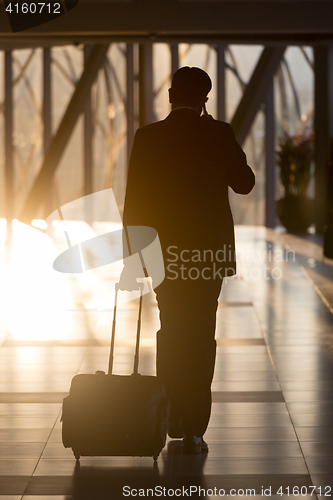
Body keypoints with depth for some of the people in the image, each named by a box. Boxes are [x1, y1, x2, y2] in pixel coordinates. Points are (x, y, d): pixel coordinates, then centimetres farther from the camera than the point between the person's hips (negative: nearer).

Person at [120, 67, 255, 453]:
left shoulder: (147, 137, -4)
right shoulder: (218, 134, -7)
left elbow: (134, 200, -3)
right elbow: (244, 183, 3)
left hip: (164, 251, 2)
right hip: (209, 248, -2)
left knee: (170, 332, 18)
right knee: (201, 337, 3)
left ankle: (172, 418, 22)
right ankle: (193, 429, -3)